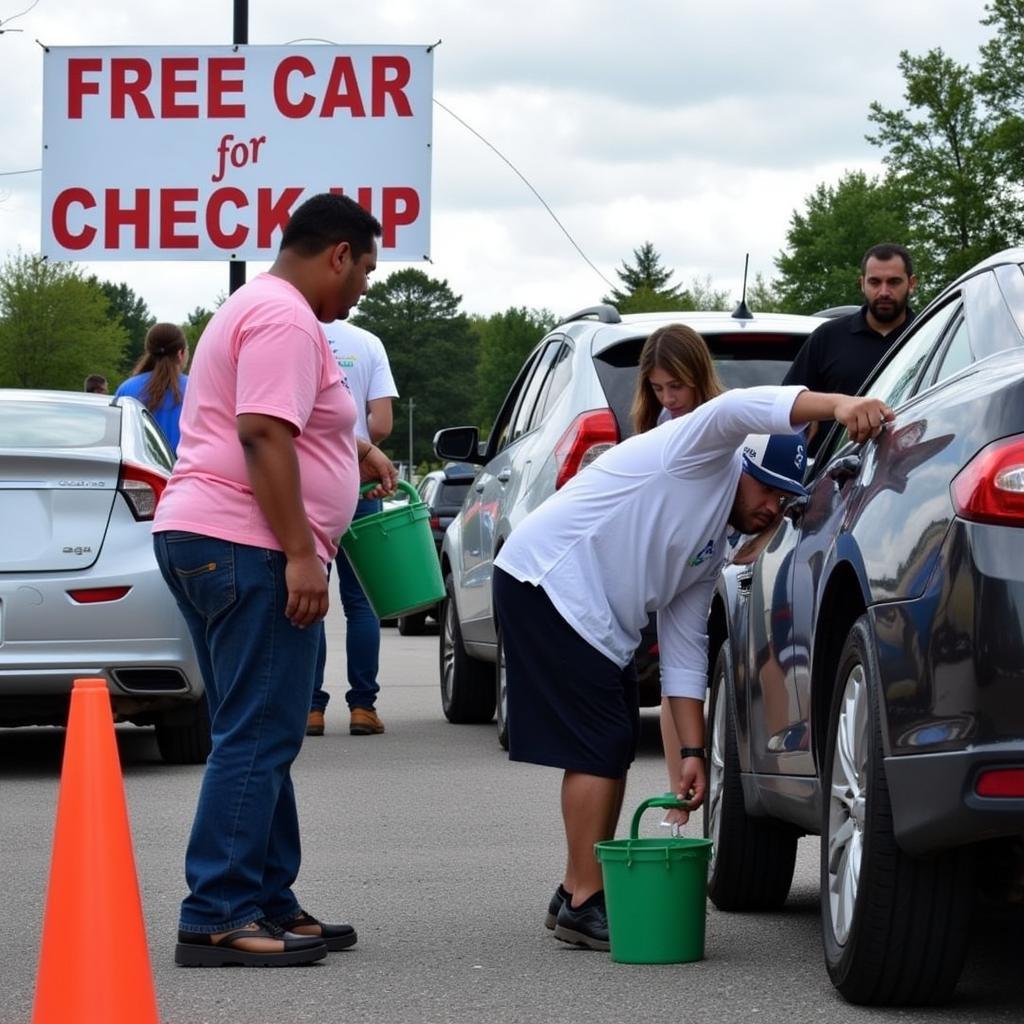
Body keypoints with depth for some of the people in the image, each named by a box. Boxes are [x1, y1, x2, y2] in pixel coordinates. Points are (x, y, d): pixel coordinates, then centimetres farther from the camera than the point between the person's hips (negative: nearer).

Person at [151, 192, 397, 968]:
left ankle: (269, 903, 17)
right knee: (257, 738, -11)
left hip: (199, 540, 11)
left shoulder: (256, 309, 22)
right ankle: (216, 917, -13)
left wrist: (356, 454, 30)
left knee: (258, 736, 14)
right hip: (248, 549, -11)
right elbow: (262, 436, -22)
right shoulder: (287, 321, -12)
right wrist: (300, 554, -24)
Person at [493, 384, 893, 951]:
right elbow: (743, 408, -27)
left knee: (611, 746, 13)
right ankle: (585, 904, -10)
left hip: (592, 616, 10)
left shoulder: (712, 554, 18)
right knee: (599, 742, -12)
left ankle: (578, 892, 23)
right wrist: (838, 405, -43)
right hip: (546, 578, -10)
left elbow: (684, 647, 16)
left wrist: (692, 751, 8)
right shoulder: (702, 456, -6)